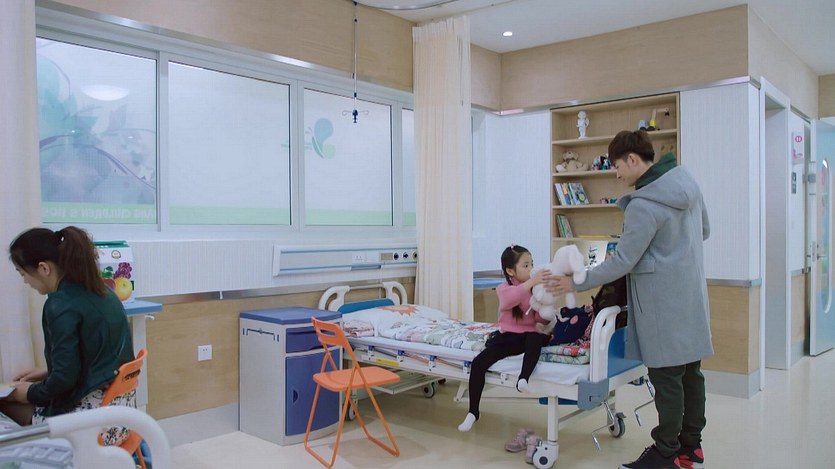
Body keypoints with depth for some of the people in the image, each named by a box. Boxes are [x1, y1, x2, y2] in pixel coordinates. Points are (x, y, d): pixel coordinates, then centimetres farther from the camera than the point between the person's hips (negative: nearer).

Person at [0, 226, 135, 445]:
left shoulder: (60, 306, -18)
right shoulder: (100, 290, 6)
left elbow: (65, 378, -17)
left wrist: (30, 393, 1)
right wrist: (47, 373, 19)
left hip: (89, 416, -8)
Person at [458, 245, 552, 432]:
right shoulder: (504, 288, -3)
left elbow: (541, 319, -1)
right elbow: (510, 299, -31)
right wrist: (531, 282, -42)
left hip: (527, 336, 1)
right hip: (506, 337, -1)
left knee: (536, 338, -37)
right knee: (478, 363, -19)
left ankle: (523, 378, -46)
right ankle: (473, 412, -8)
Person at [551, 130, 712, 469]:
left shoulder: (643, 206, -22)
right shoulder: (686, 181, 5)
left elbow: (623, 262, -18)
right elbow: (703, 232, 17)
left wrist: (576, 284, -10)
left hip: (663, 300, -9)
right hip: (690, 294, 9)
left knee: (666, 375, 1)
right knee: (690, 370, 15)